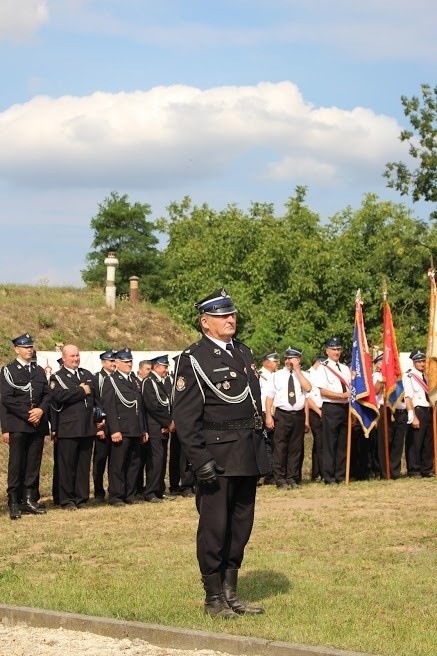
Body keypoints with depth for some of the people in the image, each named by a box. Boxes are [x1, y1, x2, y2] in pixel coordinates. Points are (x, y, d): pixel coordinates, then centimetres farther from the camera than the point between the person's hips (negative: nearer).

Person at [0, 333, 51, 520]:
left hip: (38, 424, 5)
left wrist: (41, 410, -8)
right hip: (17, 425, -5)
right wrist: (27, 414, -12)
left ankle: (30, 500, 10)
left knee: (34, 465, 5)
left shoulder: (39, 371, 17)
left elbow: (47, 394, 12)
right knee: (16, 465, -4)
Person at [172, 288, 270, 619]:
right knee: (214, 526, -1)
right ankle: (214, 598, 9)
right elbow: (184, 415, -12)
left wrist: (261, 447, 15)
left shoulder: (244, 353, 15)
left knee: (241, 526, 12)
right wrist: (200, 460, -17)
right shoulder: (194, 359, -8)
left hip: (248, 456, 7)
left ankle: (230, 593, 22)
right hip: (218, 456, -7)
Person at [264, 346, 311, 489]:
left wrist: (297, 370, -10)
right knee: (280, 448, -4)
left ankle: (292, 478, 16)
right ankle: (280, 480, 1)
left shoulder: (303, 375, 9)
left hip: (299, 414, 2)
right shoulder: (277, 376, 7)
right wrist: (268, 415, -6)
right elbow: (270, 396, 3)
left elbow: (308, 388, -12)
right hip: (282, 415, -2)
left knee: (296, 448, 7)